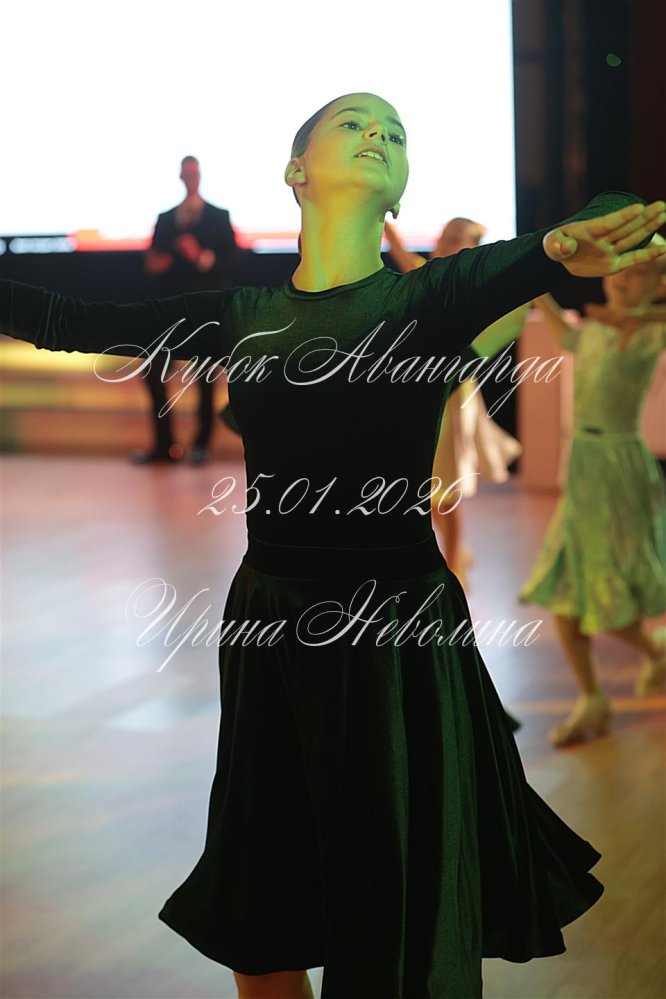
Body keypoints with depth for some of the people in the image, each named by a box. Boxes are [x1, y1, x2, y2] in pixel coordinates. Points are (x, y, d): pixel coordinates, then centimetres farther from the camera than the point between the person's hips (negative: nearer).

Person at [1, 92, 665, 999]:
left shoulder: (432, 299, -4)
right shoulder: (241, 318, 5)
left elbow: (514, 267, -24)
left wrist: (565, 244, -46)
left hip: (398, 639, -3)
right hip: (268, 629, 4)